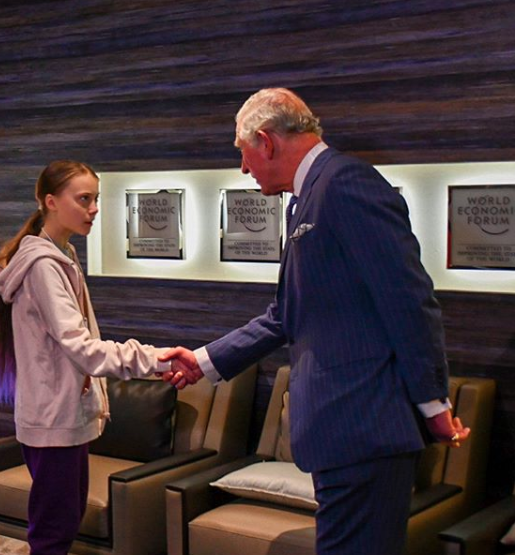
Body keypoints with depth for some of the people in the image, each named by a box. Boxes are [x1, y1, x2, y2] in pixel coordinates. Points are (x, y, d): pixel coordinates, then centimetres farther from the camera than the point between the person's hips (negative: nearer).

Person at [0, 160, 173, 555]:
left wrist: (96, 401, 16)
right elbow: (78, 345, -24)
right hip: (53, 418, -9)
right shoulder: (42, 264, -16)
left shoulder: (64, 259, 13)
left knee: (69, 518, 14)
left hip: (72, 412, 9)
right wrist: (153, 359, -30)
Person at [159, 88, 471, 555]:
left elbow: (408, 300, -18)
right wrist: (207, 361, 25)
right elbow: (287, 318, 24)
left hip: (365, 424, -10)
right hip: (344, 425, 10)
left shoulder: (345, 183, -14)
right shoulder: (310, 198, 18)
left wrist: (433, 403, -15)